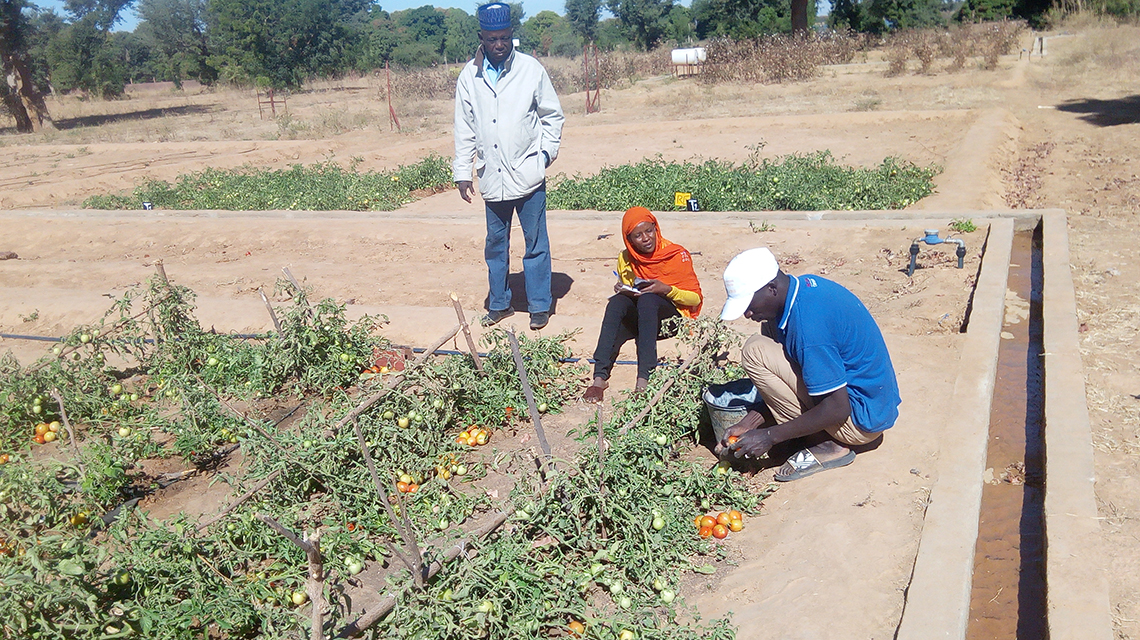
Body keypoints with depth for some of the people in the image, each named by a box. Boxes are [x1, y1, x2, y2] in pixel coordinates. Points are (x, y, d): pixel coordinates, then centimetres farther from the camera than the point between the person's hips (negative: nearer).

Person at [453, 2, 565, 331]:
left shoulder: (531, 69, -3)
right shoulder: (469, 76, 3)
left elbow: (553, 115, 5)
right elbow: (464, 129, 7)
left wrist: (546, 152, -6)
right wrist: (462, 172, 4)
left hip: (528, 175, -2)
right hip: (492, 177, 2)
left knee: (536, 243, 4)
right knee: (495, 244, 14)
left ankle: (539, 306, 16)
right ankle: (499, 303, 28)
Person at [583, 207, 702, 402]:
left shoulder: (677, 255, -7)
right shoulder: (626, 260, 4)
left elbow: (696, 298, -4)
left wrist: (667, 289, -21)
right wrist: (622, 290, -6)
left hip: (674, 316, -3)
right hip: (638, 318, 3)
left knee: (647, 299, -35)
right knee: (617, 301, -29)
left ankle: (644, 378, -49)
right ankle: (600, 377, -42)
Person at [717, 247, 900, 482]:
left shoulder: (808, 321, -29)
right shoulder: (804, 285, 0)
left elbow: (837, 409, -26)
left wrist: (770, 436, -16)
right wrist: (748, 424, 6)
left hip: (861, 418, -10)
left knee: (755, 352, -16)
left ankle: (828, 447, -7)